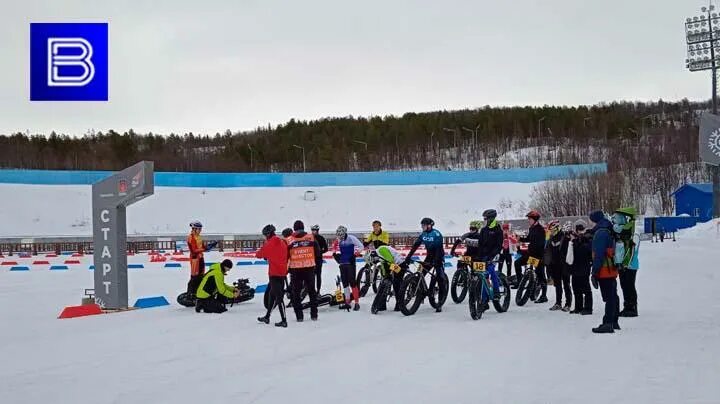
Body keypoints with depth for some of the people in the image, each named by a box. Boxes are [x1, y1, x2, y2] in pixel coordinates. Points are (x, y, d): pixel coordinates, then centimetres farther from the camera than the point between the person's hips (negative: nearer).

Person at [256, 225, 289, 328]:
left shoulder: (270, 243, -13)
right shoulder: (282, 242, 11)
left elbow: (260, 254, -7)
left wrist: (258, 253, 17)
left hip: (275, 274, -9)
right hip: (282, 272, 9)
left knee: (278, 297, -7)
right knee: (272, 294, 18)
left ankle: (284, 321, -8)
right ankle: (267, 317, 28)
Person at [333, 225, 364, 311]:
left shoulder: (351, 238, -13)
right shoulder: (339, 240, 6)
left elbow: (360, 246, -12)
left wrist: (354, 254, -20)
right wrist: (336, 254, 5)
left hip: (351, 263, -6)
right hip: (342, 264, 7)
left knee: (352, 282, -8)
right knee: (345, 283, 9)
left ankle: (357, 303, -3)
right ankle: (347, 303, 17)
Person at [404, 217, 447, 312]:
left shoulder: (436, 234, -20)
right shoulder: (423, 234, 0)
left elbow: (439, 248, -28)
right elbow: (415, 245, -3)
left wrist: (435, 261, -38)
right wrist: (408, 257, -13)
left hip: (438, 257, -6)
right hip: (429, 256, 6)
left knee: (440, 278, -10)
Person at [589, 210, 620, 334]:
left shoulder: (600, 233, -17)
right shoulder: (608, 231, 15)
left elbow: (598, 255, -21)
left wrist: (595, 272, -19)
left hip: (604, 271, -10)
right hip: (612, 270, 10)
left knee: (609, 298, -9)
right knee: (613, 297, 16)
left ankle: (608, 324, -8)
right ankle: (613, 322, 26)